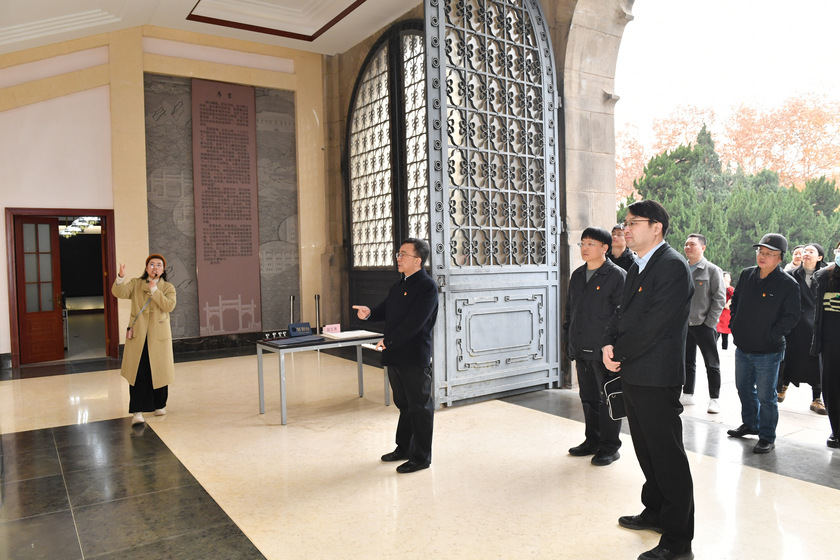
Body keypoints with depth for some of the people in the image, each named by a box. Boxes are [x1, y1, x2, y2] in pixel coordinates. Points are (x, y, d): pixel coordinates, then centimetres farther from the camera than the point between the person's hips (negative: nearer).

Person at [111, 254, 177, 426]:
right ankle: (137, 412, -3)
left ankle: (160, 405, 25)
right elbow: (119, 293, -7)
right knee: (138, 373, -4)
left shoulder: (168, 287, 6)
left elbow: (169, 306, -11)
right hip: (137, 335, 0)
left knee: (159, 371, 7)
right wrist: (121, 277, -24)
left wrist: (154, 290, -13)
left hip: (159, 336, 0)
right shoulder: (135, 284, 10)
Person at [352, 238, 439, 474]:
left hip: (415, 359, -9)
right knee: (404, 405, 20)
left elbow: (415, 322, -22)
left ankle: (421, 457, 15)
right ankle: (403, 448, 35)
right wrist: (369, 313, -4)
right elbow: (386, 310, 18)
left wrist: (387, 341, -19)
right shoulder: (399, 285, 14)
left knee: (420, 407, 4)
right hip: (395, 357, 9)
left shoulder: (427, 286, -15)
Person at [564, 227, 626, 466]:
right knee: (588, 398, 16)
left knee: (608, 399, 4)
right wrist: (569, 342, 13)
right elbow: (569, 310, 18)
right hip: (581, 349, 7)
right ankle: (592, 441, 29)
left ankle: (609, 446, 16)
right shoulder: (577, 275, 13)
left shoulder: (617, 276, -8)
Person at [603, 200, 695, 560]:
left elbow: (653, 324, -21)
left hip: (657, 376, -9)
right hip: (633, 373, 10)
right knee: (646, 450, 21)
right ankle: (655, 512, 38)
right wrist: (609, 344, -2)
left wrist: (620, 353, -10)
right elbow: (623, 312, 16)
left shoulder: (673, 266, -15)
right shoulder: (638, 268, 15)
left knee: (668, 456, -1)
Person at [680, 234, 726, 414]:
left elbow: (719, 299, -8)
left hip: (704, 325, -5)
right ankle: (687, 394, 25)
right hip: (684, 325, 5)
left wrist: (710, 323, -12)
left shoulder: (712, 270, -5)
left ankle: (714, 398, 13)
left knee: (712, 364, 4)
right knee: (688, 362, 14)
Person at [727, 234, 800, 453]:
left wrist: (772, 335, -12)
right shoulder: (747, 275, 3)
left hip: (768, 352, -6)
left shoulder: (788, 284, -12)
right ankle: (750, 424, 39)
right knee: (744, 388, 20)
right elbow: (735, 300, 17)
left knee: (765, 396, 1)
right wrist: (734, 326, 9)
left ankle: (767, 437, 17)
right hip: (743, 348, 6)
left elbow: (792, 316, -10)